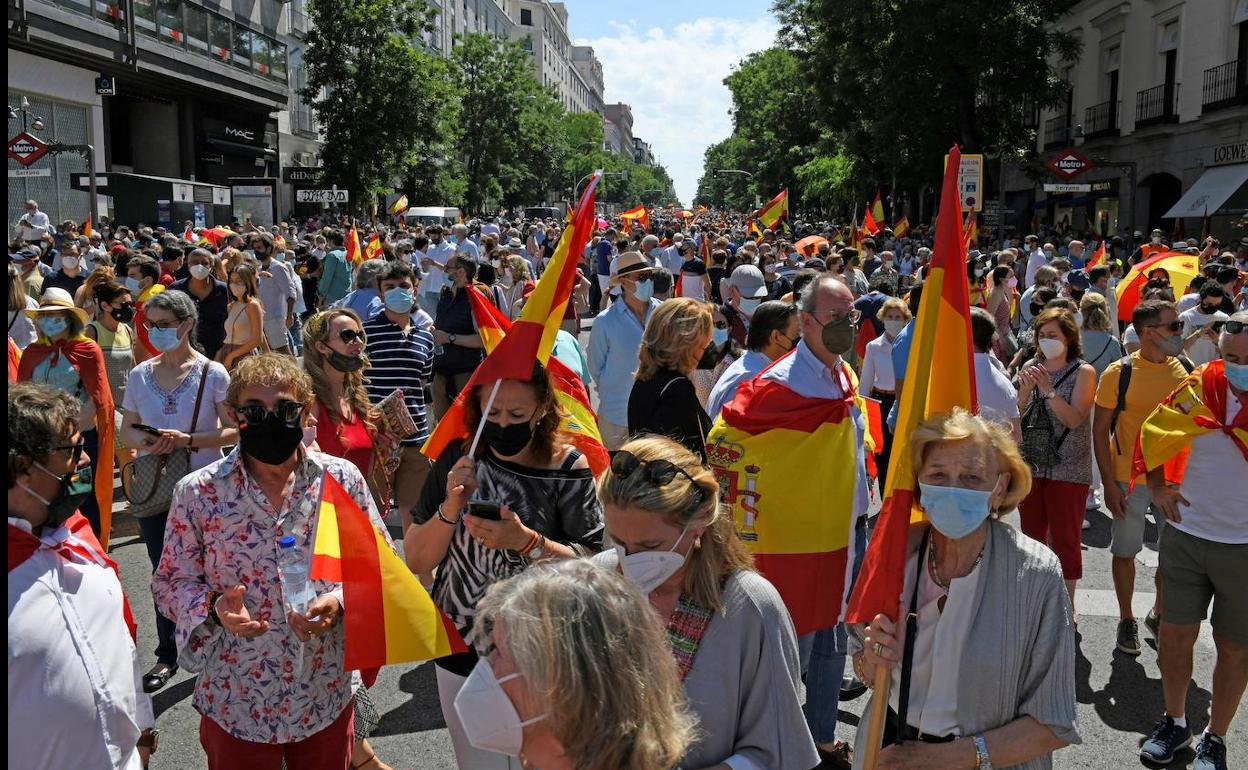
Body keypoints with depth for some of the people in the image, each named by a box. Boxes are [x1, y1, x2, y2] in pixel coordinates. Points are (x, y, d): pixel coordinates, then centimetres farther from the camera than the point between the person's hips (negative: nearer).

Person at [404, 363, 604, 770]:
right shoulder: (458, 459, -5)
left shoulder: (567, 468, -13)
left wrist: (527, 541, -28)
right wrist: (450, 509, -20)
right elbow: (417, 561, -3)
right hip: (460, 653, 3)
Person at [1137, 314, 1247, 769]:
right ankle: (1174, 723, 33)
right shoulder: (1201, 386, -6)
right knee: (1175, 636, 10)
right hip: (1186, 534, 2)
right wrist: (1156, 483, 4)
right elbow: (1154, 429, 10)